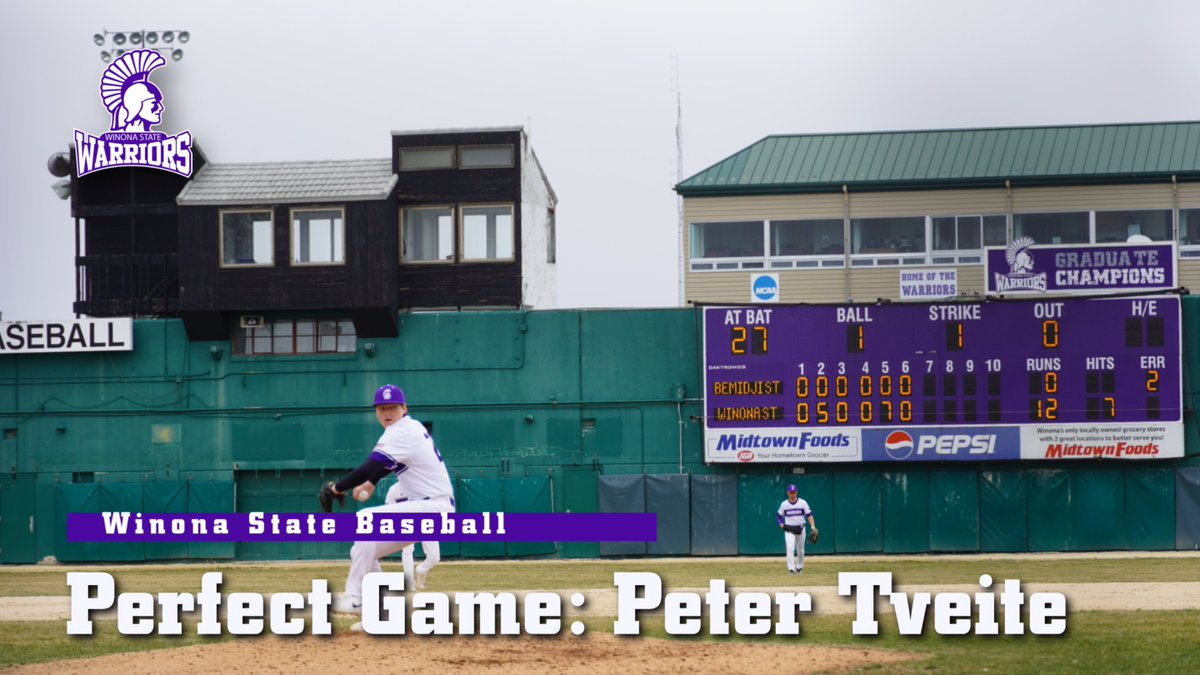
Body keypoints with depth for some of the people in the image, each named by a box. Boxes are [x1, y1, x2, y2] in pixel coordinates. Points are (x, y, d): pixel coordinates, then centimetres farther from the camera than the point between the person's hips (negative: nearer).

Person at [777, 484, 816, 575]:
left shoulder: (803, 503, -4)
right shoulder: (784, 504, -1)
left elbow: (809, 515, -5)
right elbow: (779, 515, 13)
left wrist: (813, 526, -17)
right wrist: (781, 523, -6)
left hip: (800, 529, 1)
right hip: (789, 530, -1)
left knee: (800, 550, 11)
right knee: (790, 547, -19)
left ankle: (799, 567, 32)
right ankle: (791, 568, -21)